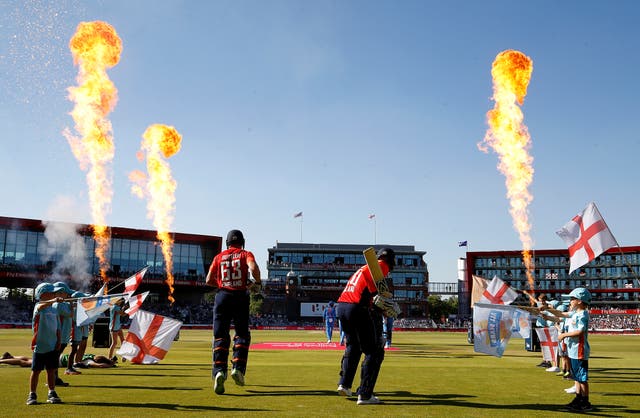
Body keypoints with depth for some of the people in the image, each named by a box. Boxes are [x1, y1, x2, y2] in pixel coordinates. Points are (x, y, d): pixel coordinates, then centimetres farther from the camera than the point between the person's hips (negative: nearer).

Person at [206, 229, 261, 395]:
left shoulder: (219, 257, 12)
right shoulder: (246, 254, 6)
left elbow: (209, 280, 8)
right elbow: (253, 267, -15)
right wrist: (257, 283, 0)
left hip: (222, 296, 1)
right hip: (241, 296, -1)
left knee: (220, 336, 2)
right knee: (242, 334, 12)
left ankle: (219, 370, -16)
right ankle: (238, 368, -3)